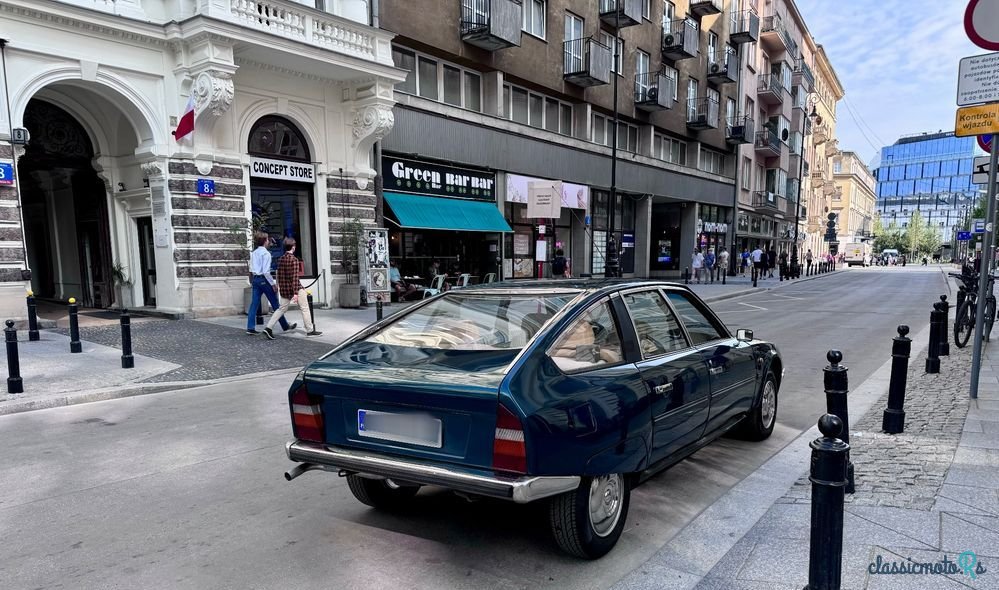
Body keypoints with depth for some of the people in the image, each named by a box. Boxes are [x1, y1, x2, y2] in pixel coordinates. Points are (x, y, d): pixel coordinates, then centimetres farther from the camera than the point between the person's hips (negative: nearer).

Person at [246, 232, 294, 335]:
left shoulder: (253, 253, 10)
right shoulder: (266, 253, -13)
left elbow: (251, 270, 12)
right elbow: (266, 271, -19)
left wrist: (252, 282, 19)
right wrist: (273, 283, -14)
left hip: (255, 279, 7)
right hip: (264, 279, -7)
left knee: (254, 304, 5)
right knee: (275, 304, 3)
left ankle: (250, 328, 2)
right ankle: (285, 326, 13)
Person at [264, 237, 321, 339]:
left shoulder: (280, 259, 6)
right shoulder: (294, 260, -15)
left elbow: (279, 275, 13)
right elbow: (294, 277, -20)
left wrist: (280, 287, 23)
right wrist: (296, 293, -20)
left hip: (284, 289, 7)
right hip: (296, 288, -7)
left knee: (282, 309, 15)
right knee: (305, 309, 5)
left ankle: (268, 328, 6)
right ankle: (310, 330, 11)